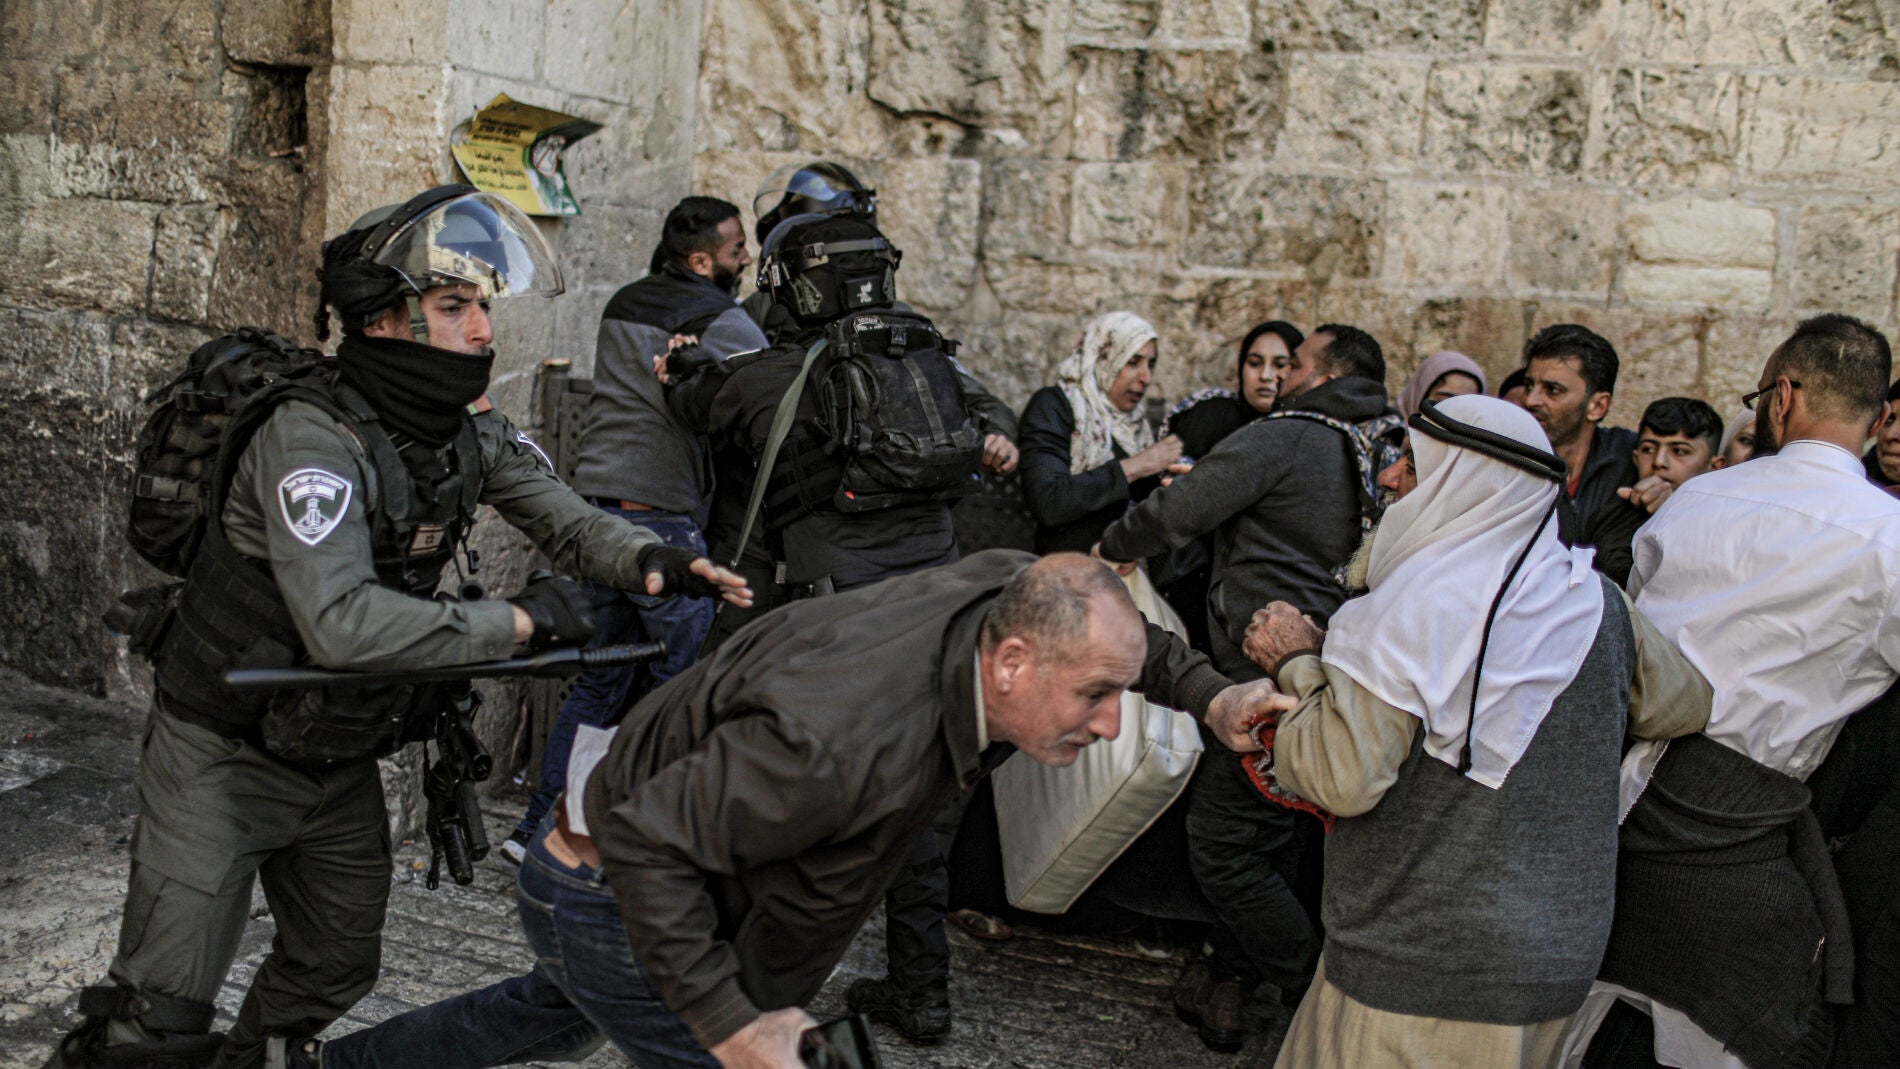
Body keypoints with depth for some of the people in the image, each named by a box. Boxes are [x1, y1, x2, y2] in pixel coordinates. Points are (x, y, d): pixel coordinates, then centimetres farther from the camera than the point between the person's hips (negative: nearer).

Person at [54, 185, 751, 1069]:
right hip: (228, 756, -7)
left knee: (337, 971, 20)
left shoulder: (473, 437, -5)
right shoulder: (314, 439, -29)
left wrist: (650, 559, -28)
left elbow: (568, 519, -6)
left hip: (342, 758, 7)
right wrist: (519, 621, -36)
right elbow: (341, 624, -41)